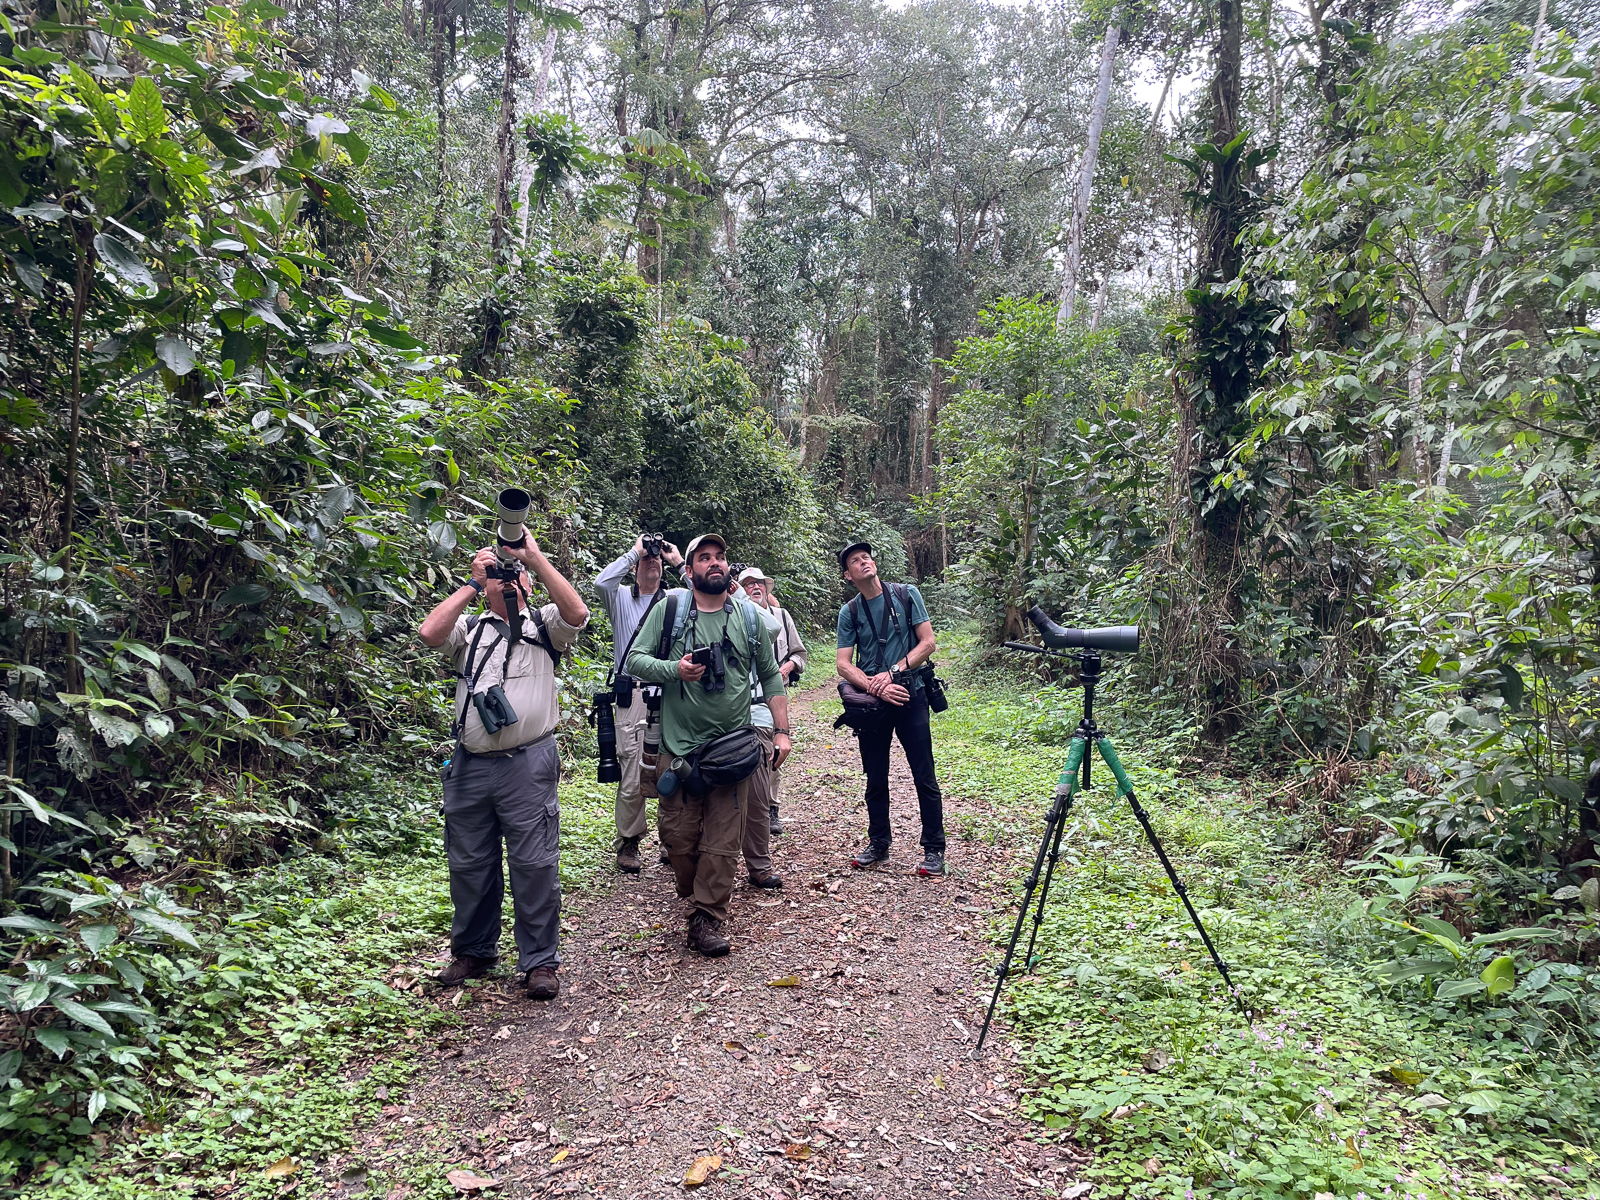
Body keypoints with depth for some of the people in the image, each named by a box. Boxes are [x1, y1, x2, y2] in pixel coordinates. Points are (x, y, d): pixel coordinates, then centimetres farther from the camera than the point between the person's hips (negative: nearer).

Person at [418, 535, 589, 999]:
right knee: (469, 864, 13)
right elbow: (429, 633, -5)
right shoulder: (470, 628, 14)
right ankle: (473, 950, 30)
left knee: (534, 865, -1)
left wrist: (536, 557, -14)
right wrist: (471, 583, -1)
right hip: (470, 765, 3)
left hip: (528, 764, -3)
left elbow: (577, 613, -13)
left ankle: (540, 961, 11)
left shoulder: (544, 624, 8)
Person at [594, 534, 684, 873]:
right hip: (633, 695, -2)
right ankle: (627, 842, 11)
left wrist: (679, 562, 2)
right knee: (632, 779, -4)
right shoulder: (621, 598, 11)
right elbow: (602, 582, -10)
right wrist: (634, 552, -1)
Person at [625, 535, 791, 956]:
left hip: (733, 746, 1)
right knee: (680, 835, 4)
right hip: (679, 746, -1)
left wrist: (782, 731, 6)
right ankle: (692, 895, 29)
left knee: (723, 841, -1)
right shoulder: (669, 609, 1)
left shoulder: (749, 616, 7)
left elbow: (771, 676, 13)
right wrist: (675, 670, -19)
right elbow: (635, 659, -1)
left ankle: (707, 919, 9)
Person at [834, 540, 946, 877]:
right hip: (872, 702, 2)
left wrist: (893, 672, -13)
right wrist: (875, 686, -17)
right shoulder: (849, 612, 5)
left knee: (925, 778, -1)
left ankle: (934, 850, 8)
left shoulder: (906, 595, 1)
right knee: (876, 780, 11)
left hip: (910, 697, -2)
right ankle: (878, 845, 24)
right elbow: (844, 664, -1)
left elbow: (927, 643, -3)